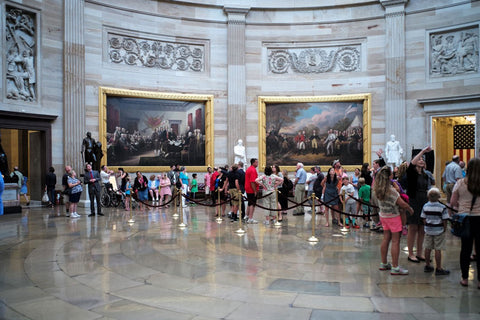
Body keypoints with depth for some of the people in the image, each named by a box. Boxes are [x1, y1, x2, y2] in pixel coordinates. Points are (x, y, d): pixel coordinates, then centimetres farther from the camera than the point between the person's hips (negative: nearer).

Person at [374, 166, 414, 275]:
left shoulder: (377, 189, -3)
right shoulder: (391, 190, -25)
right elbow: (403, 204, -16)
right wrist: (411, 209, 2)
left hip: (383, 216, 7)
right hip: (393, 216, -7)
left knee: (386, 239, 15)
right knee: (395, 241, -1)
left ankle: (384, 264, 24)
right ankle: (395, 268, 3)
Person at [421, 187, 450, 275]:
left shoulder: (425, 206, -1)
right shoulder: (442, 207, -12)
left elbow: (424, 219, 3)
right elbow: (444, 221, -10)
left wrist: (427, 227, 14)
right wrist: (444, 229, 4)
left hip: (428, 231, 4)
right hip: (439, 231, -4)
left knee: (428, 248, 12)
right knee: (438, 249, 0)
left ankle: (427, 266, 23)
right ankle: (438, 268, 6)